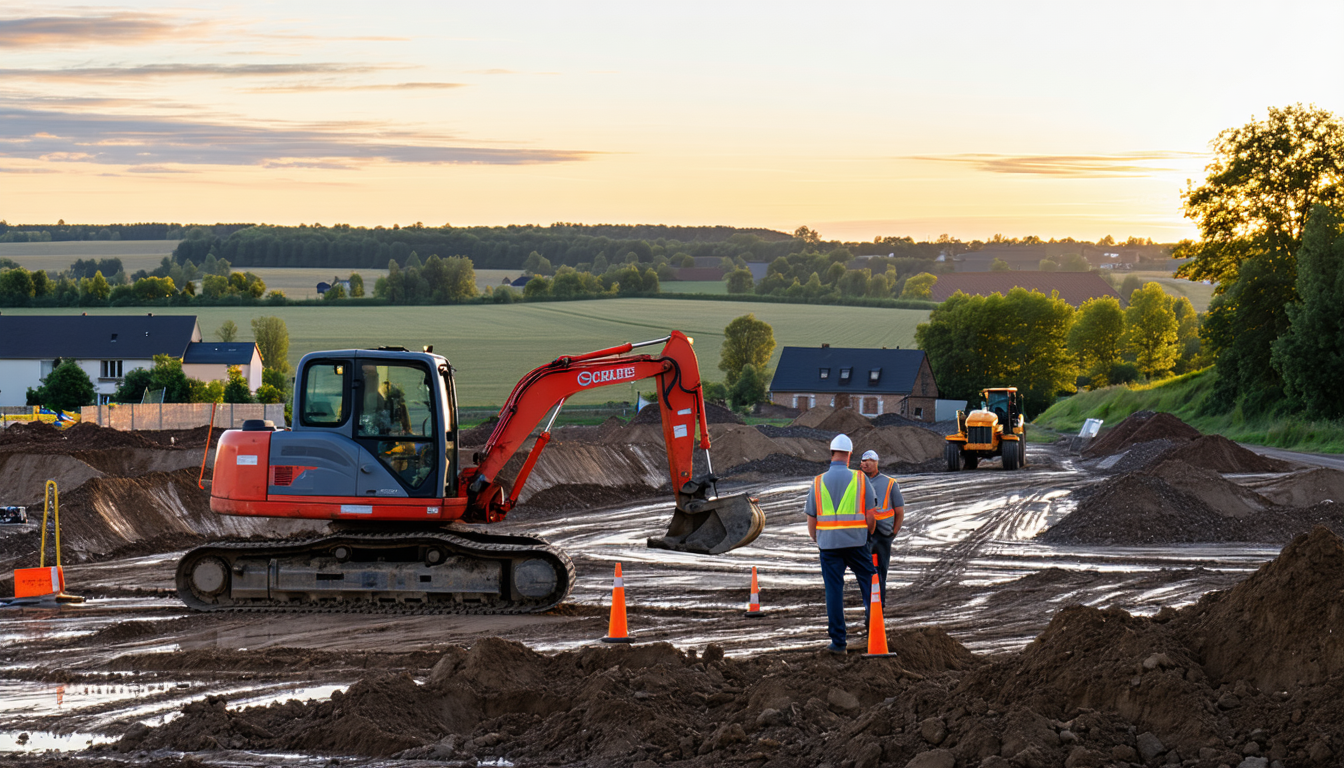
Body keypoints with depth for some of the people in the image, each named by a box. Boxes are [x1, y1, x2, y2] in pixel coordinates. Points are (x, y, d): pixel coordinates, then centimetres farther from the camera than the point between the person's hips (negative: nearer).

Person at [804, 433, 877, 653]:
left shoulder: (819, 482, 2)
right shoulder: (860, 479, -2)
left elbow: (811, 520, 5)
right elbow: (870, 516, -1)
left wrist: (816, 539, 23)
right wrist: (868, 534, 18)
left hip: (828, 544, 1)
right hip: (856, 542, -1)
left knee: (834, 590, 4)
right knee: (868, 581, 14)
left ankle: (838, 641, 3)